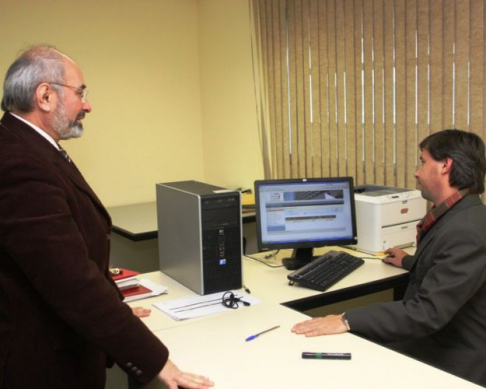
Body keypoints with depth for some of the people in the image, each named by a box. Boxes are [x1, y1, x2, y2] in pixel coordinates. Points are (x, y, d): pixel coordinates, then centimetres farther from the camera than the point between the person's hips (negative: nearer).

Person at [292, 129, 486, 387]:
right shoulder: (456, 217, 6)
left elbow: (428, 311, -32)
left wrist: (347, 321, -34)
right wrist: (410, 262, 40)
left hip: (450, 360, -9)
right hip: (433, 338, 9)